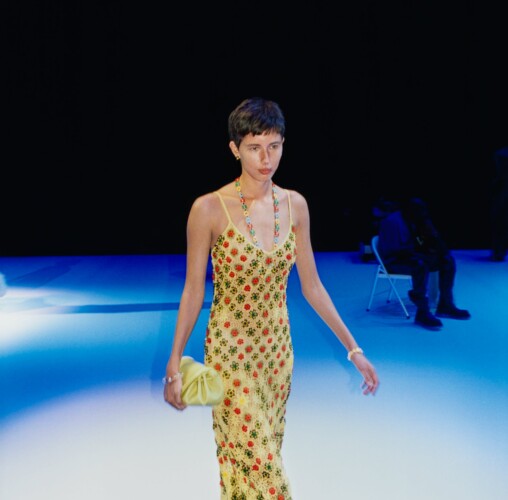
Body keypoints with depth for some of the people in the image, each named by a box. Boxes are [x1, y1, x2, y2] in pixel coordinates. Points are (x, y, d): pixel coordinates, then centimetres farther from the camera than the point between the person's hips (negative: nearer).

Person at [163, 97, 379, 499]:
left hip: (278, 348, 5)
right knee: (256, 461, -1)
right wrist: (175, 363, -8)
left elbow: (311, 285, 5)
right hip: (231, 349, -4)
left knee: (264, 453, 17)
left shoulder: (295, 205, 0)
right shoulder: (209, 208, -13)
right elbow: (193, 290, -7)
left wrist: (353, 348, 4)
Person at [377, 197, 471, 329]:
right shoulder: (392, 222, -22)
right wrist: (425, 254, -29)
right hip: (394, 261, -9)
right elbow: (396, 250, -29)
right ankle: (422, 313, -34)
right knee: (420, 266, -39)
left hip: (412, 255, 9)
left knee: (448, 260, -3)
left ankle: (445, 305, 1)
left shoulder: (416, 221, 6)